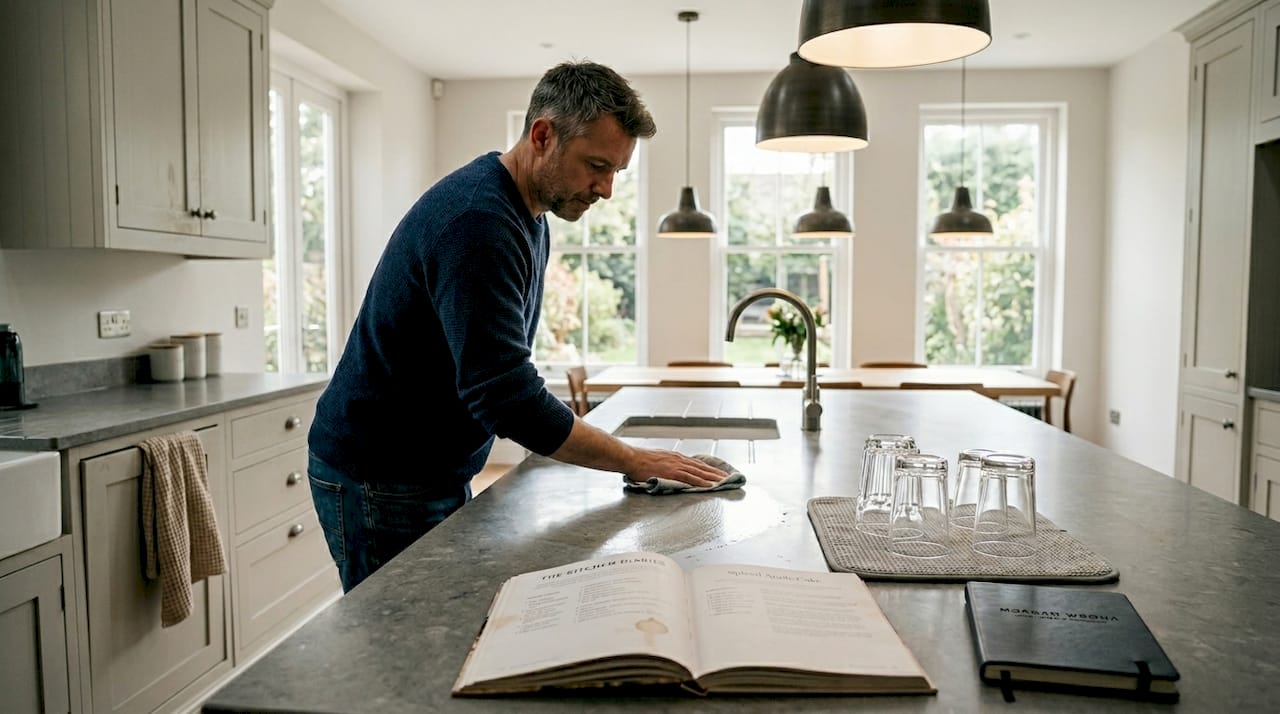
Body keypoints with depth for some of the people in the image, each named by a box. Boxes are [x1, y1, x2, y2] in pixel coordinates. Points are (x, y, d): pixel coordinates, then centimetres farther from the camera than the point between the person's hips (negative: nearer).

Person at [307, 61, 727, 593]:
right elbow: (505, 394, -30)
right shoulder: (476, 219, -25)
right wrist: (634, 462, -23)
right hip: (378, 482, -9)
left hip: (439, 474, 9)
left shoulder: (528, 213, 8)